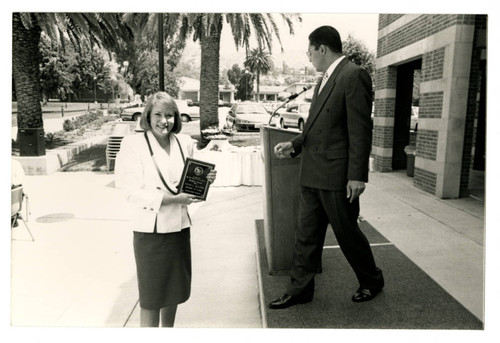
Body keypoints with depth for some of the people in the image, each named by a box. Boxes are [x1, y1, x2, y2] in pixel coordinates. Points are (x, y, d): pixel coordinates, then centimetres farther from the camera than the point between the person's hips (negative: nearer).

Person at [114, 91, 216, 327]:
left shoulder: (184, 143, 3)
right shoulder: (133, 144, -11)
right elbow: (133, 193, -14)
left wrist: (205, 181, -8)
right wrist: (173, 199, -22)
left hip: (179, 225, 5)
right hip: (150, 229, -5)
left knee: (174, 289, 20)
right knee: (151, 295, 8)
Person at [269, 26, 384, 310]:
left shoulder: (354, 76, -12)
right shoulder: (325, 80, 16)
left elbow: (360, 129, -17)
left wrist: (357, 175, -19)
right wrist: (295, 145, 9)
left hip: (337, 176, -8)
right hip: (313, 175, 8)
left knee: (347, 233, 8)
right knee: (306, 234, 12)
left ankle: (372, 281, 32)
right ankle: (300, 289, 25)